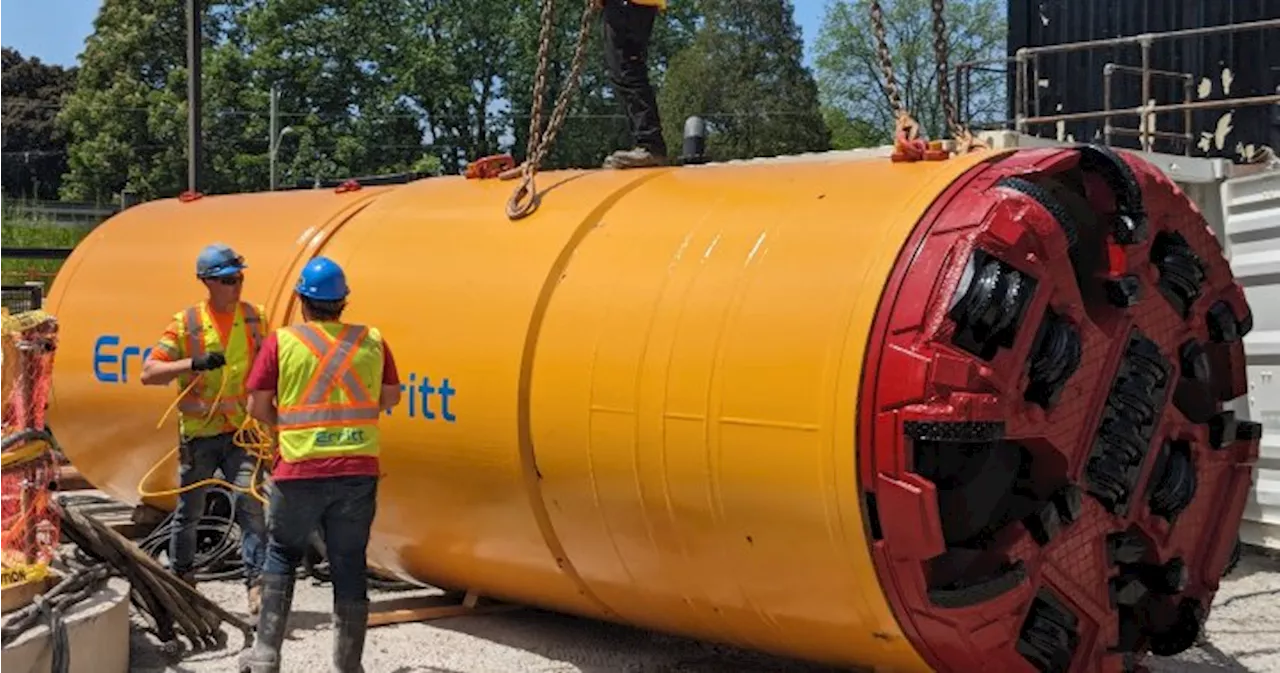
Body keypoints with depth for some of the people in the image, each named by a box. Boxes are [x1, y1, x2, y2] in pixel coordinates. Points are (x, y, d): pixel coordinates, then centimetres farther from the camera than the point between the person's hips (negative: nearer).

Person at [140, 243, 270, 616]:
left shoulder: (255, 317, 3)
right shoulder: (186, 323, -5)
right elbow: (149, 373, -9)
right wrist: (193, 364, -22)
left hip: (242, 431, 1)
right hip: (199, 433, -1)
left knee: (249, 504, -13)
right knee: (189, 510, 12)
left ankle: (257, 582, -12)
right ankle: (181, 577, 32)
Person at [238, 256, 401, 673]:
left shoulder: (282, 342, -3)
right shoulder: (371, 341, 4)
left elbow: (258, 407, 1)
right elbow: (390, 399, 14)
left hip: (299, 471, -1)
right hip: (358, 471, 2)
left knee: (282, 557, 16)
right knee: (349, 566, 9)